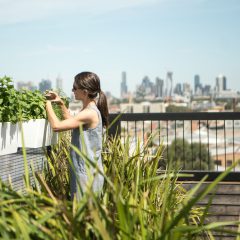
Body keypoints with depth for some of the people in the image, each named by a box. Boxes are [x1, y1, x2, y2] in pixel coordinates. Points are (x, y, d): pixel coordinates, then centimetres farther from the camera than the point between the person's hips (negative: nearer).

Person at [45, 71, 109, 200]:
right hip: (87, 171, 9)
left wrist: (48, 104, -8)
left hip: (87, 174, -9)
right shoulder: (91, 111, 10)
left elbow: (56, 126, -23)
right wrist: (61, 103, 18)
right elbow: (72, 122, 29)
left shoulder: (89, 113, -20)